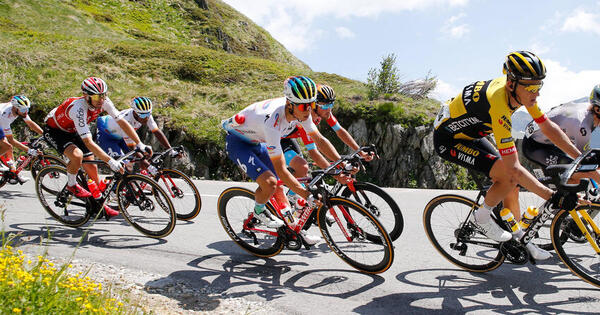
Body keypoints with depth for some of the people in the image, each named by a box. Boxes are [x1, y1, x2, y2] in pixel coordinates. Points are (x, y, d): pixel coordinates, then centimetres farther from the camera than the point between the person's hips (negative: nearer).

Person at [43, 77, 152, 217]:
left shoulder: (103, 102, -21)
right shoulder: (78, 108, -39)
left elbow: (122, 122, -17)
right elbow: (88, 142, -43)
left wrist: (140, 144, -24)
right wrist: (110, 161, -48)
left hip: (72, 131, 6)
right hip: (54, 130, -6)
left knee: (92, 168, 2)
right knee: (77, 155, -35)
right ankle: (71, 185, -5)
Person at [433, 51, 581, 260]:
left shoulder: (521, 91, -10)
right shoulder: (498, 104, -35)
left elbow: (547, 126, 1)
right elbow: (514, 167, -35)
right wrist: (552, 196, -33)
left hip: (470, 135, 9)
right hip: (448, 139, -9)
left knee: (511, 184, 6)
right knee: (509, 175, -22)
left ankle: (519, 241, 22)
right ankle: (481, 217, 2)